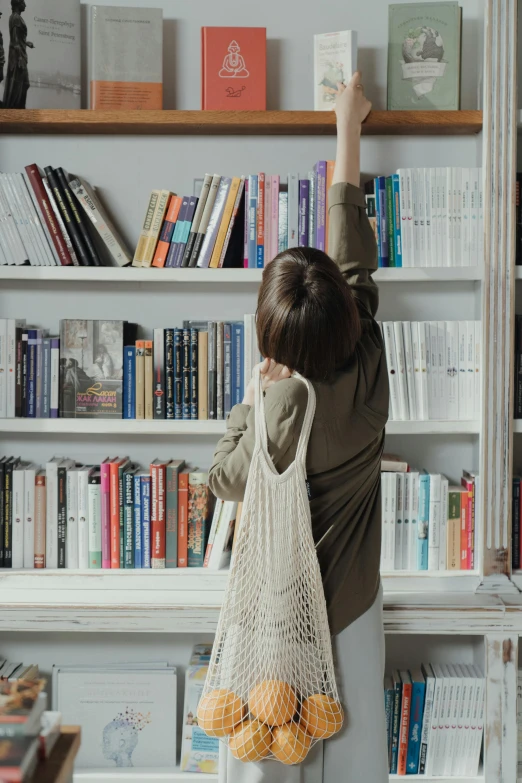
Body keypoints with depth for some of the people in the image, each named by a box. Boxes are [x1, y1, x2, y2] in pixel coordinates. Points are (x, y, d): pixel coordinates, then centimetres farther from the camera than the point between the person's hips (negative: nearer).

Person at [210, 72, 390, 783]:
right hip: (352, 606, 4)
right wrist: (348, 128, 8)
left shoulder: (281, 408, -27)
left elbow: (225, 477, -7)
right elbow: (355, 252, -3)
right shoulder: (367, 368, -16)